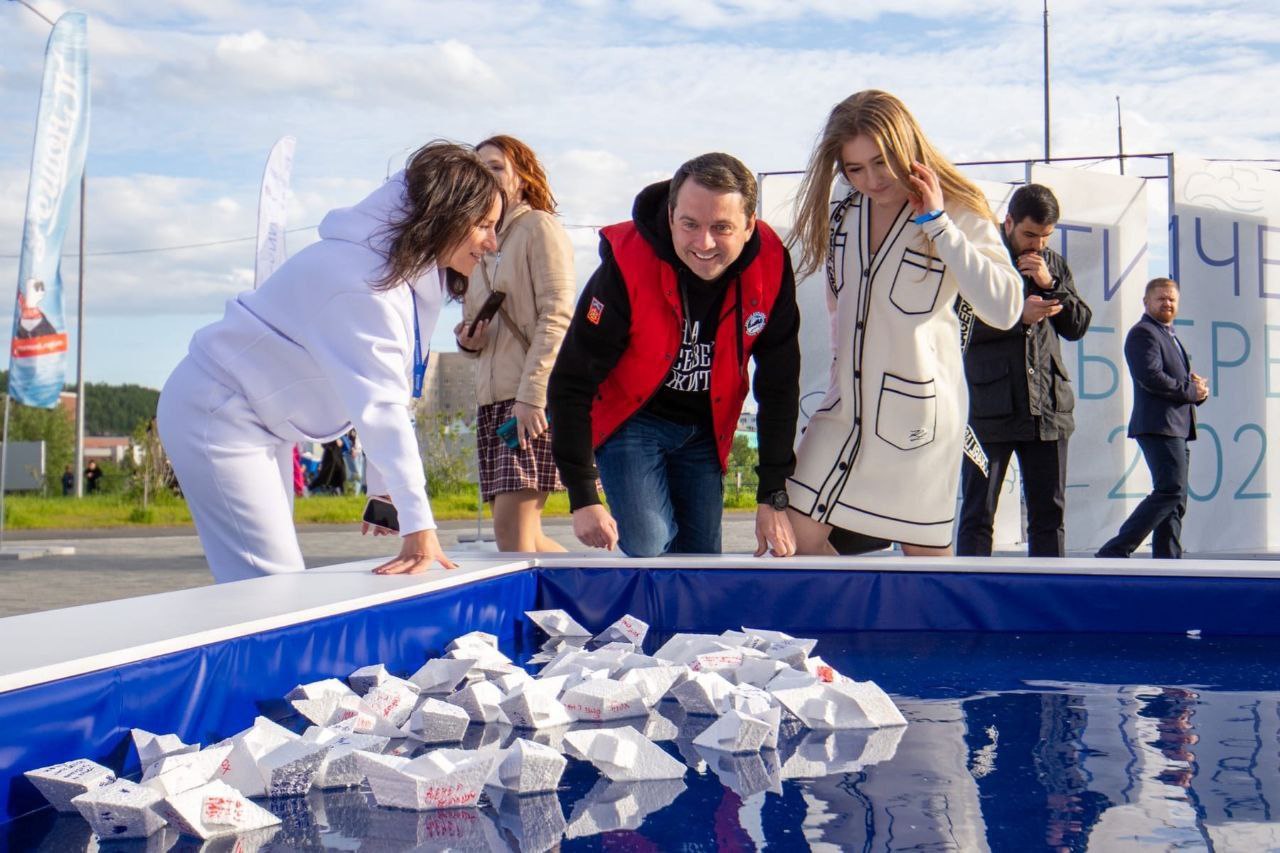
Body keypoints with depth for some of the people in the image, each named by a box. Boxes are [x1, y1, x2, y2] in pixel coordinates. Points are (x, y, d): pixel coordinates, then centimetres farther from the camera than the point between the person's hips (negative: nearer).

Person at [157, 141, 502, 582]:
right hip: (217, 413, -10)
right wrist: (419, 525, -32)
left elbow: (392, 394, 6)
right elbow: (381, 408, -32)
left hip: (260, 420, 10)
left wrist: (384, 485, 3)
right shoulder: (363, 281, -28)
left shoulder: (416, 275, 3)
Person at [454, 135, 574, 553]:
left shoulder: (540, 227, 0)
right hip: (492, 397, 8)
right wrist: (467, 338, 3)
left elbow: (556, 317, -11)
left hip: (536, 397, -8)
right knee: (522, 537, 5)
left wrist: (531, 394, -21)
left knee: (513, 531, -16)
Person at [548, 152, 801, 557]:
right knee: (649, 550, -19)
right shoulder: (627, 263, -28)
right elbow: (572, 383, -21)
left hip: (706, 429, 4)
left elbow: (779, 386, -7)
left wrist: (773, 497, -8)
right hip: (630, 420, -3)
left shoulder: (770, 264, -19)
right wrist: (583, 498, -24)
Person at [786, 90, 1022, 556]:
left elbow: (1005, 308, -26)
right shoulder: (842, 212, 6)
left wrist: (936, 222, -24)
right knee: (796, 535, 0)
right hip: (848, 404, 6)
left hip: (918, 408, -5)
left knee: (925, 551, 5)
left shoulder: (959, 213, -12)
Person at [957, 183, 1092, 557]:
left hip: (1047, 409, 5)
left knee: (1049, 513, 7)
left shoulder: (1055, 264, 15)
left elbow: (1078, 326, 10)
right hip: (989, 409, -4)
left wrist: (1050, 285, -5)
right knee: (977, 515, 0)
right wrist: (1017, 316, -17)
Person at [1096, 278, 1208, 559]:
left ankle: (1167, 558, 8)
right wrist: (1191, 391, -11)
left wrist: (1198, 387, 4)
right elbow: (1151, 377, -19)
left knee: (1176, 499, 7)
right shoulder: (1142, 333, -5)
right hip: (1159, 426, -10)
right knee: (1170, 491, -17)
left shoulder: (1169, 336, 26)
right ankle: (1115, 552, -18)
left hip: (1177, 427, 10)